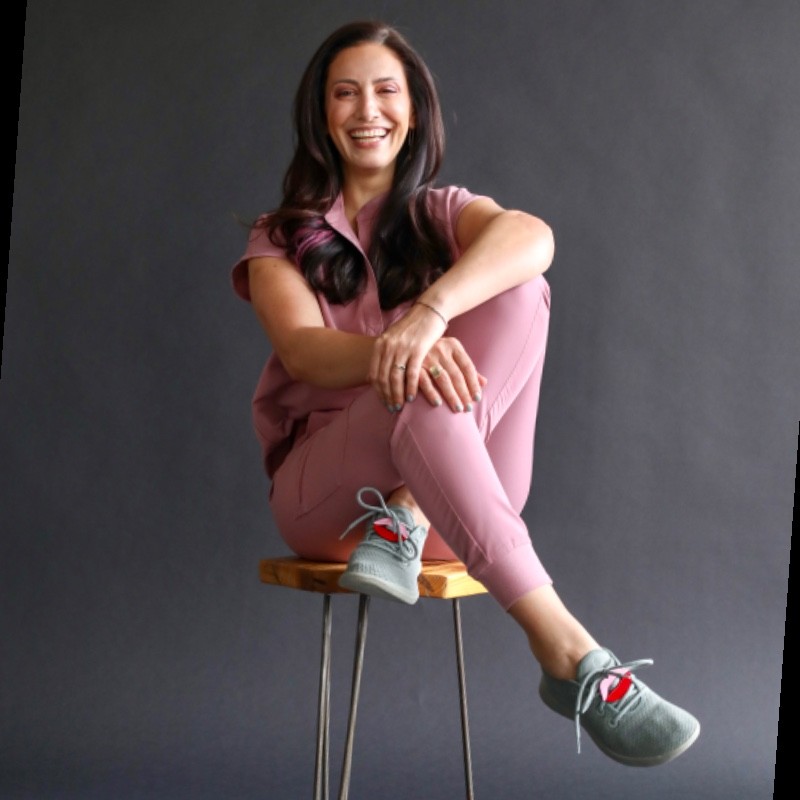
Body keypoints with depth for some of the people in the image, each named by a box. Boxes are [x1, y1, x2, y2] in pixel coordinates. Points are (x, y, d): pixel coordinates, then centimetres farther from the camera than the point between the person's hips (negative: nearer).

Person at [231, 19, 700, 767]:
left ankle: (406, 520, -29)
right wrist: (392, 355, -36)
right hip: (319, 492, -1)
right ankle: (569, 657, -44)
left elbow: (532, 236, -16)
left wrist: (431, 312, -38)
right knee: (421, 393, -36)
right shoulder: (281, 237, 10)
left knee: (521, 290, -20)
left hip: (439, 477, 2)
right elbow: (302, 350, -13)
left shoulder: (441, 214, 11)